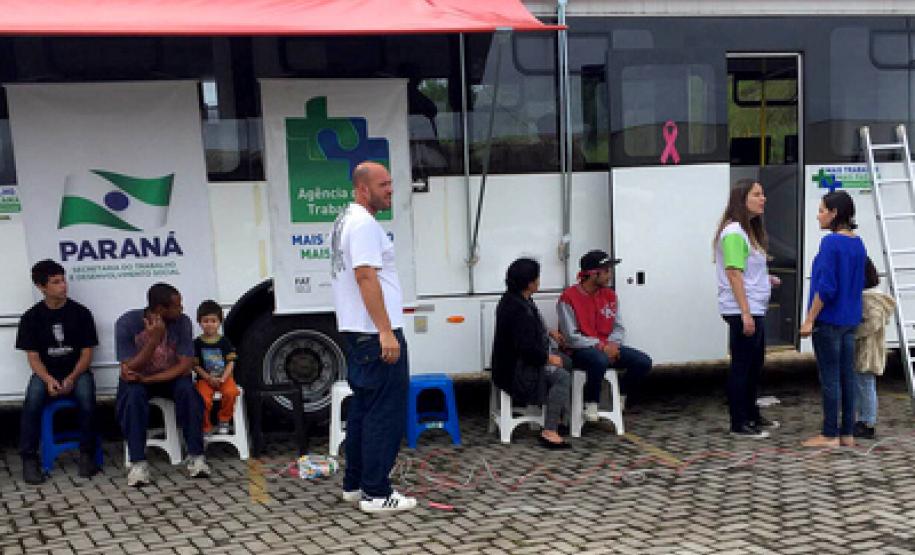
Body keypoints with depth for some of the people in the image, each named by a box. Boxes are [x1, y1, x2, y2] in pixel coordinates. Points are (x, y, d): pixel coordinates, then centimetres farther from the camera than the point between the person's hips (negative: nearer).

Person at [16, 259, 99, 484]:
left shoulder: (81, 313, 0)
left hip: (77, 371, -1)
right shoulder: (31, 317, 2)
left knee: (87, 399, -32)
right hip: (45, 373, 1)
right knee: (32, 401, -31)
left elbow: (86, 352, 0)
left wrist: (71, 378, -18)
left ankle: (87, 454, -15)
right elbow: (33, 356, -1)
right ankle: (29, 459, -20)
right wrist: (48, 380, -21)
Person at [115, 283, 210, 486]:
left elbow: (186, 366, -18)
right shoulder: (127, 323, -20)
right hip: (138, 379, -1)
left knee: (187, 390, -30)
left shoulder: (182, 322, -16)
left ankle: (195, 456, -24)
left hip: (170, 377, 1)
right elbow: (129, 369, -22)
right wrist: (154, 339, -35)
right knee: (133, 395, -33)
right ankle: (138, 463, -30)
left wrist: (146, 379, -28)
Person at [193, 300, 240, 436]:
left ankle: (224, 421, -4)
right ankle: (206, 427, -4)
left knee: (231, 392, -28)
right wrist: (209, 378, -12)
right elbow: (195, 365, 0)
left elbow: (231, 362, 1)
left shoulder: (224, 341, 3)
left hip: (224, 377, 1)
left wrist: (222, 378, -13)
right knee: (204, 399, -28)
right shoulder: (197, 343, 2)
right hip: (205, 379, -1)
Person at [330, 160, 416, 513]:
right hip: (377, 334, -11)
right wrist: (386, 332, -24)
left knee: (363, 407, 16)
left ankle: (354, 485, 23)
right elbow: (366, 276, -22)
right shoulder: (364, 223, -14)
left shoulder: (345, 220, 18)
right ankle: (376, 493, -3)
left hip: (356, 332, 11)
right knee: (385, 413, -6)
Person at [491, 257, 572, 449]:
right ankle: (549, 432, -20)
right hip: (516, 370, -11)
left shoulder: (512, 299, 8)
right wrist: (548, 358, -16)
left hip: (512, 362, 11)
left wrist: (548, 333, 18)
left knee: (565, 362, 17)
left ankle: (558, 417, 19)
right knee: (562, 377, -20)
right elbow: (526, 347, -29)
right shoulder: (520, 309, -26)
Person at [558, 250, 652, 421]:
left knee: (644, 361, -12)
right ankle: (591, 407, -20)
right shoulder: (569, 297, -10)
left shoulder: (610, 295, 10)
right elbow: (571, 338, -14)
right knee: (599, 360, -40)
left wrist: (612, 344, -10)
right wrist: (600, 346, -20)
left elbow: (619, 328, 12)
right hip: (580, 350, -6)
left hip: (608, 347, 6)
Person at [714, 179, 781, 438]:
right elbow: (733, 274, -21)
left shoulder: (750, 230, 16)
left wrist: (766, 279, 12)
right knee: (742, 366, -4)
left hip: (755, 310, 10)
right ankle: (739, 424, 3)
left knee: (755, 364, 18)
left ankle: (752, 415, 30)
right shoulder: (733, 232, -16)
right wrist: (746, 313, -23)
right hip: (741, 311, -10)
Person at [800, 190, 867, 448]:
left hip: (829, 320, -8)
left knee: (830, 378, -1)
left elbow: (825, 287, -19)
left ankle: (830, 435, 5)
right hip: (850, 320, 8)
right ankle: (847, 434, 17)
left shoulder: (831, 242, -15)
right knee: (847, 376, 11)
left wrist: (809, 320, -15)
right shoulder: (857, 243, 10)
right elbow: (858, 283, 16)